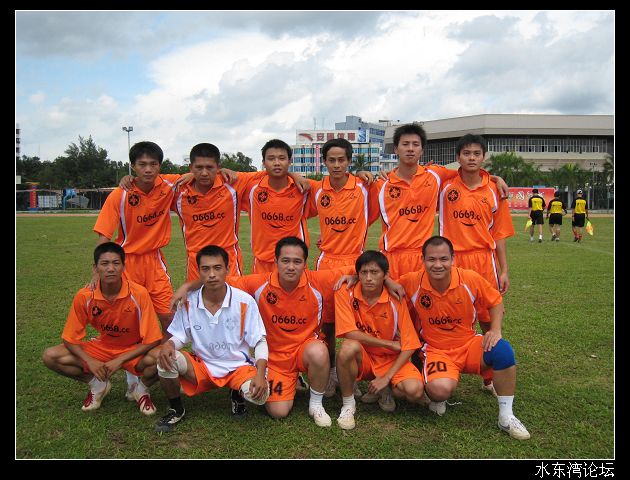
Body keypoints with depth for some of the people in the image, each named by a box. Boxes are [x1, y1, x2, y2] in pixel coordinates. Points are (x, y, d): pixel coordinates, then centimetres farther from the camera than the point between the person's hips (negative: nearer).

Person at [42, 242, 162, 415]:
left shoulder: (139, 294, -25)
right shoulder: (85, 296, -18)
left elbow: (151, 340, -21)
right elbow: (70, 339, -7)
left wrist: (120, 360, -25)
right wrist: (90, 362, -22)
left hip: (133, 351, -3)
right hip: (102, 347, 3)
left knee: (156, 360, -36)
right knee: (50, 357, -14)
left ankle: (142, 389, 0)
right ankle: (99, 385, 7)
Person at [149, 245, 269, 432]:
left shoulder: (244, 301, -14)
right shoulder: (188, 302, -8)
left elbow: (259, 342, -9)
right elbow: (179, 336, 3)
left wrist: (260, 375, -24)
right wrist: (167, 345, -23)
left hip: (237, 366, -1)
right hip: (202, 366, 2)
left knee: (259, 394, -31)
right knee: (166, 357, -26)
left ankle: (238, 393, 9)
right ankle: (176, 409, 2)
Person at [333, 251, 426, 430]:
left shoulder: (395, 301, -13)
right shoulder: (346, 294, -14)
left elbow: (409, 346, -12)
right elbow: (350, 334, -21)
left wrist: (387, 377, -18)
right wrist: (391, 344, -17)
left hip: (390, 359, 1)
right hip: (361, 359, 0)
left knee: (414, 390, -27)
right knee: (349, 347, -36)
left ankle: (386, 390, 10)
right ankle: (348, 404, -11)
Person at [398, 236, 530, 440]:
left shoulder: (470, 279, -12)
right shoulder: (412, 282, -14)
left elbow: (495, 301, 4)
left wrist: (495, 330, -10)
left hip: (469, 345, 2)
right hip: (435, 350, -2)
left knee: (502, 349, -30)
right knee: (440, 390, -34)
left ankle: (506, 417, -10)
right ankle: (438, 398, 10)